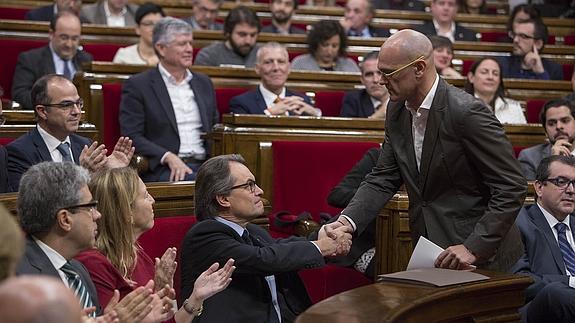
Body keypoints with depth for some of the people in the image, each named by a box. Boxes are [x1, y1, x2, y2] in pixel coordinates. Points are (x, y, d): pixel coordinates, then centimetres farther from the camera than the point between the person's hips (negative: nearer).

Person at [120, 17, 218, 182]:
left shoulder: (204, 83, 22)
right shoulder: (137, 85, 3)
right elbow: (132, 136, -5)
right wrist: (168, 157, -19)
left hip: (204, 166, 5)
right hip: (161, 170, -5)